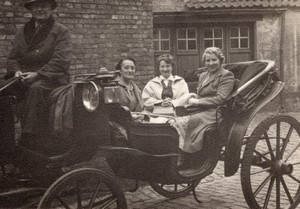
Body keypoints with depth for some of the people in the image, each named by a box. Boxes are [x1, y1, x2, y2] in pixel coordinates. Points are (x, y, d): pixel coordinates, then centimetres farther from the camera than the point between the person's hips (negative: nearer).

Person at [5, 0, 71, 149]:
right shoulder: (23, 31, 20)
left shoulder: (60, 31, 3)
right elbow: (13, 57, 17)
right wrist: (16, 71, -6)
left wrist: (38, 74, -19)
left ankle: (28, 141, -41)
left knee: (36, 89, -37)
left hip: (52, 78, -4)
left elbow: (61, 60, -9)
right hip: (25, 77, 5)